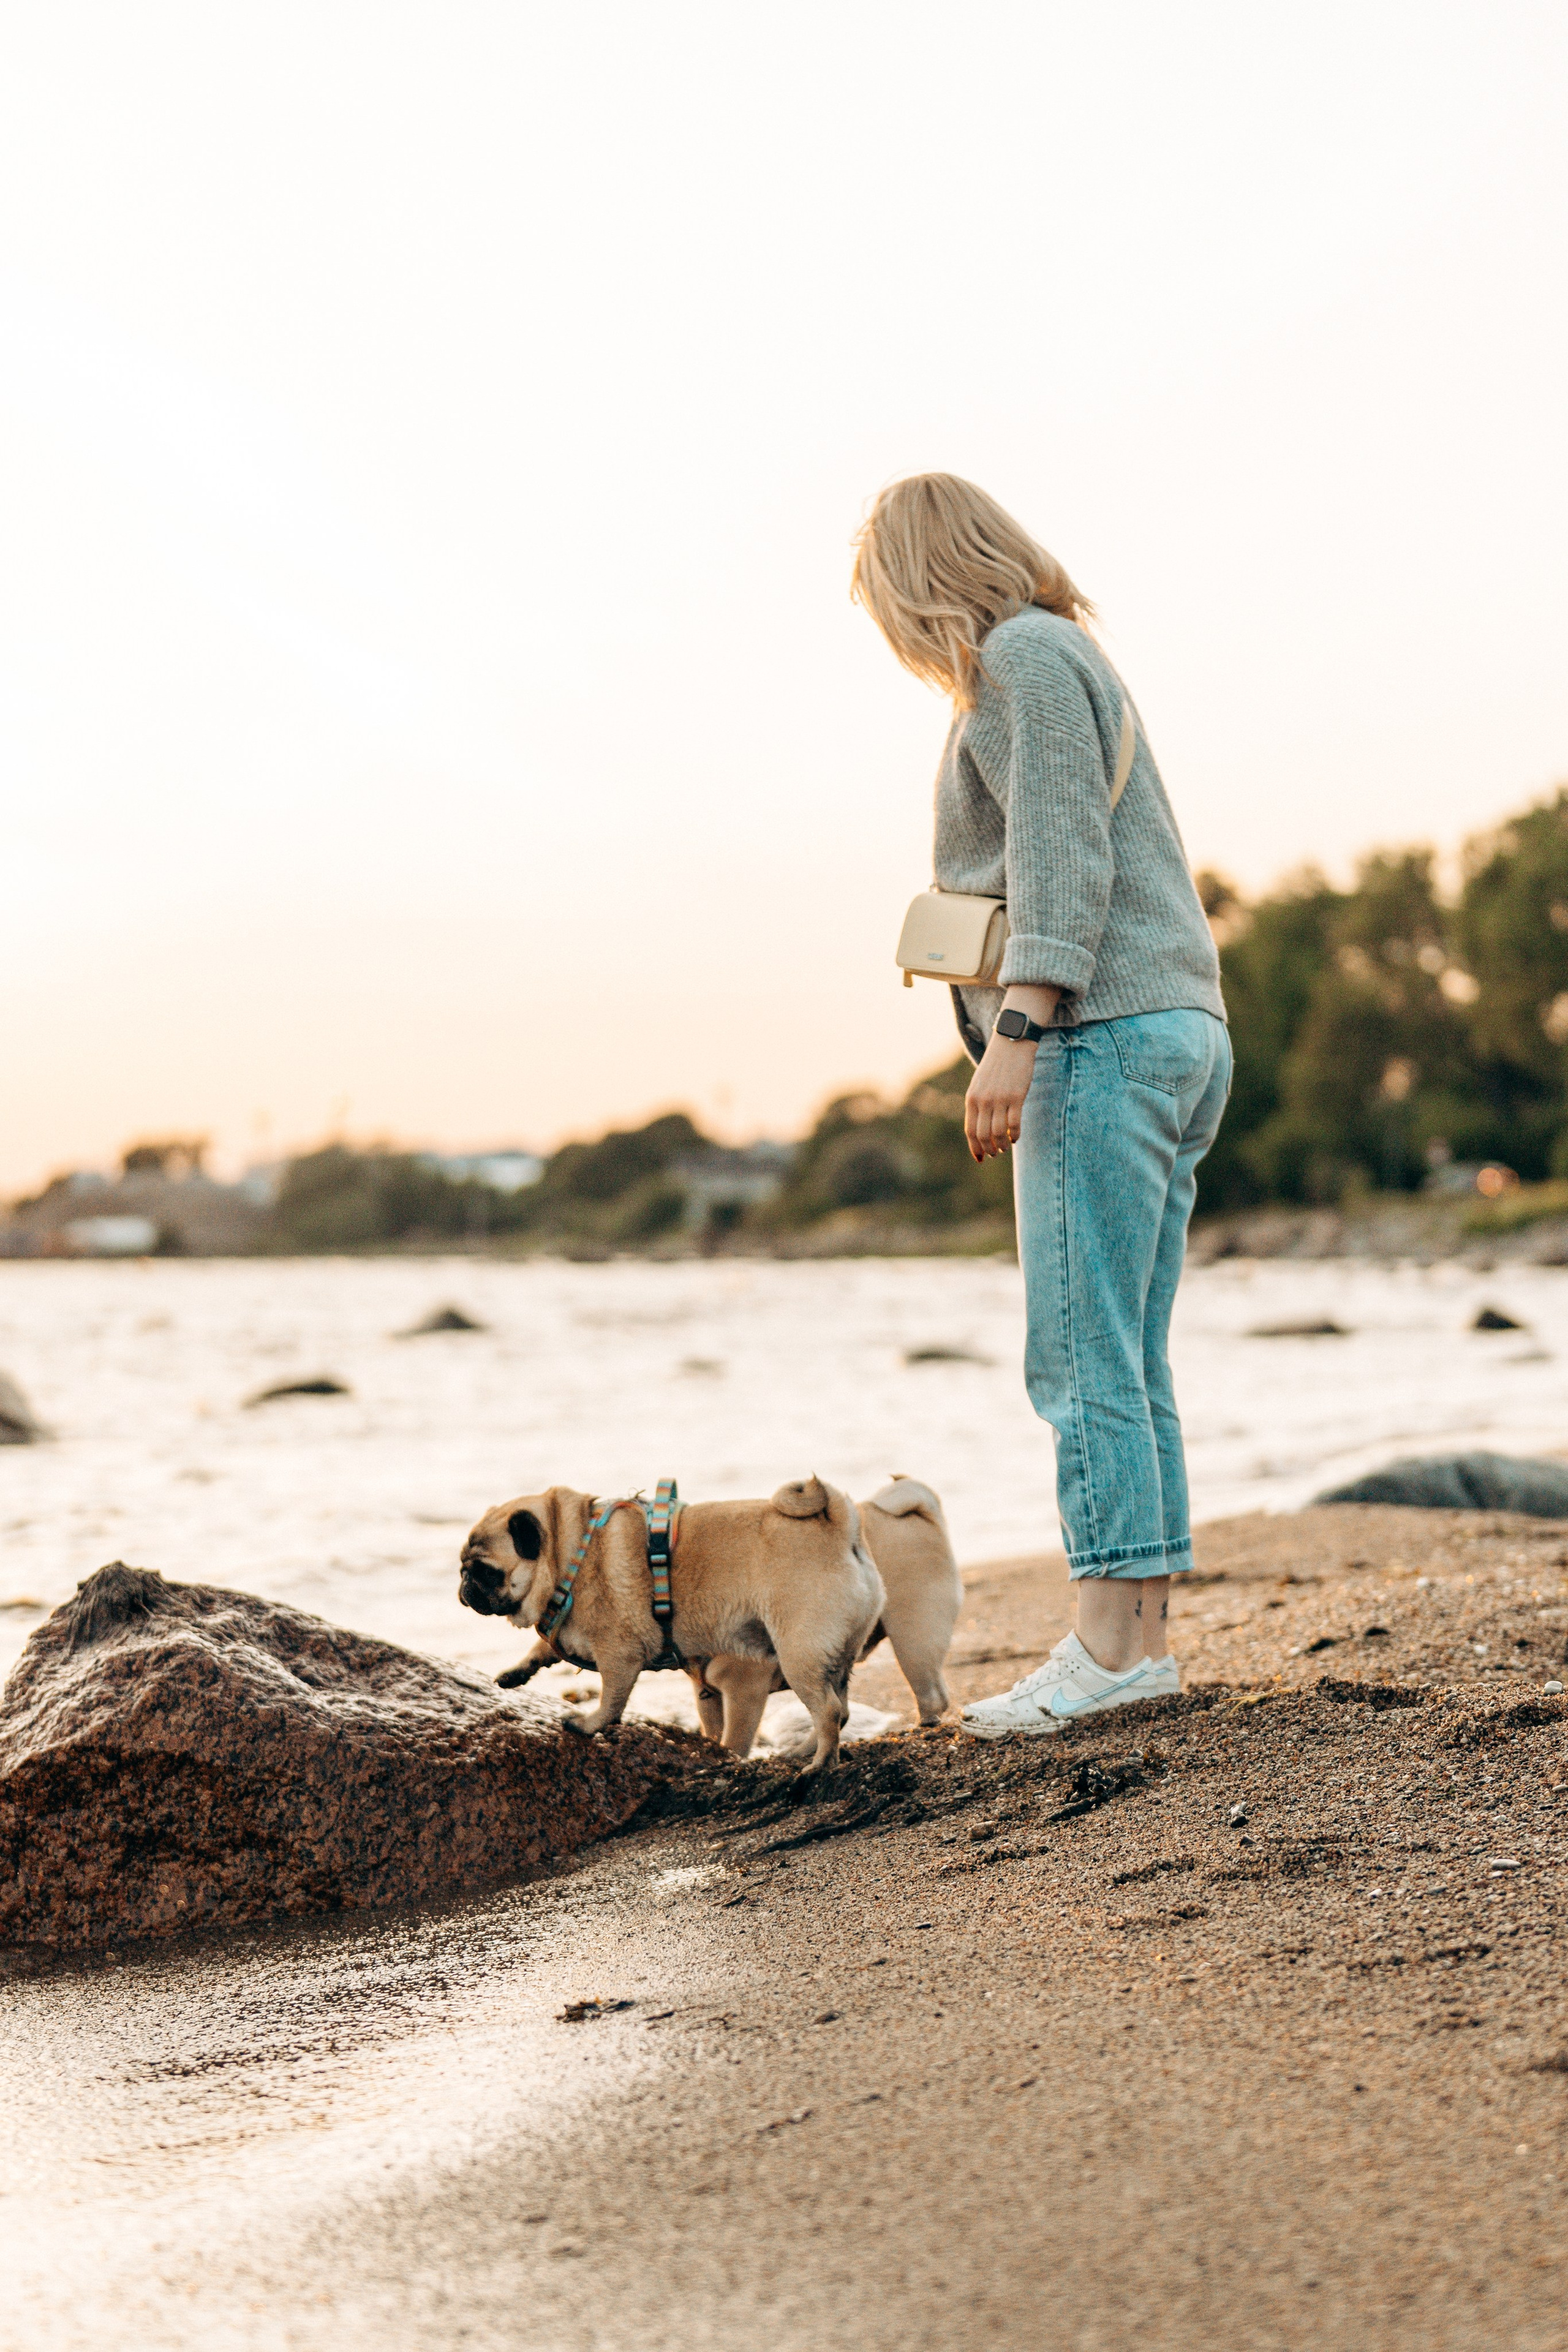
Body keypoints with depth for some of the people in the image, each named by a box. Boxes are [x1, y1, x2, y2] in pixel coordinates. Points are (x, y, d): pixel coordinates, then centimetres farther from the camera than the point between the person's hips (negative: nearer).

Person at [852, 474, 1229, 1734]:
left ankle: (1108, 1643, -12)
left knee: (1080, 1357, -11)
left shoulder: (1024, 654, -5)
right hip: (1181, 1033, 10)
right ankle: (1148, 1635, 8)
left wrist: (1013, 1034, -22)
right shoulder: (1067, 656, 24)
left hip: (1104, 1036, -10)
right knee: (1127, 1366, 8)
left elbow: (1062, 858, -16)